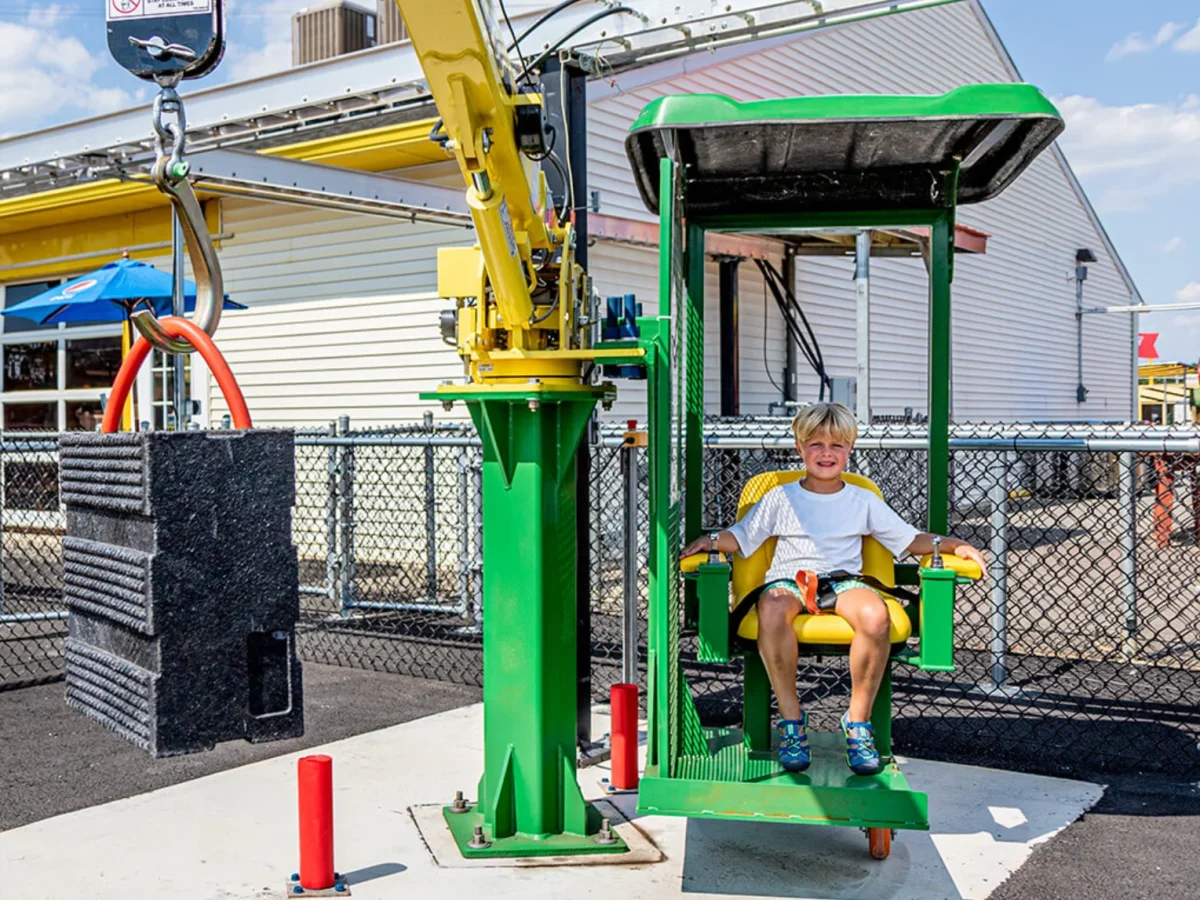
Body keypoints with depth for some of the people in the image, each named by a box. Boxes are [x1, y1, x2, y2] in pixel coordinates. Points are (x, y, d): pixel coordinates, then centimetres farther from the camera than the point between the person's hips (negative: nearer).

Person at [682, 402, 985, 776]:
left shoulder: (863, 501, 16)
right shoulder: (780, 498, 14)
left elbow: (910, 539, 16)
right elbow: (741, 537, 13)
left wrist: (952, 545, 1)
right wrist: (711, 540, -8)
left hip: (844, 580, 1)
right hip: (789, 579, -1)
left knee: (876, 615, -36)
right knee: (771, 611, -39)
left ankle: (859, 718, -16)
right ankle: (790, 714, -20)